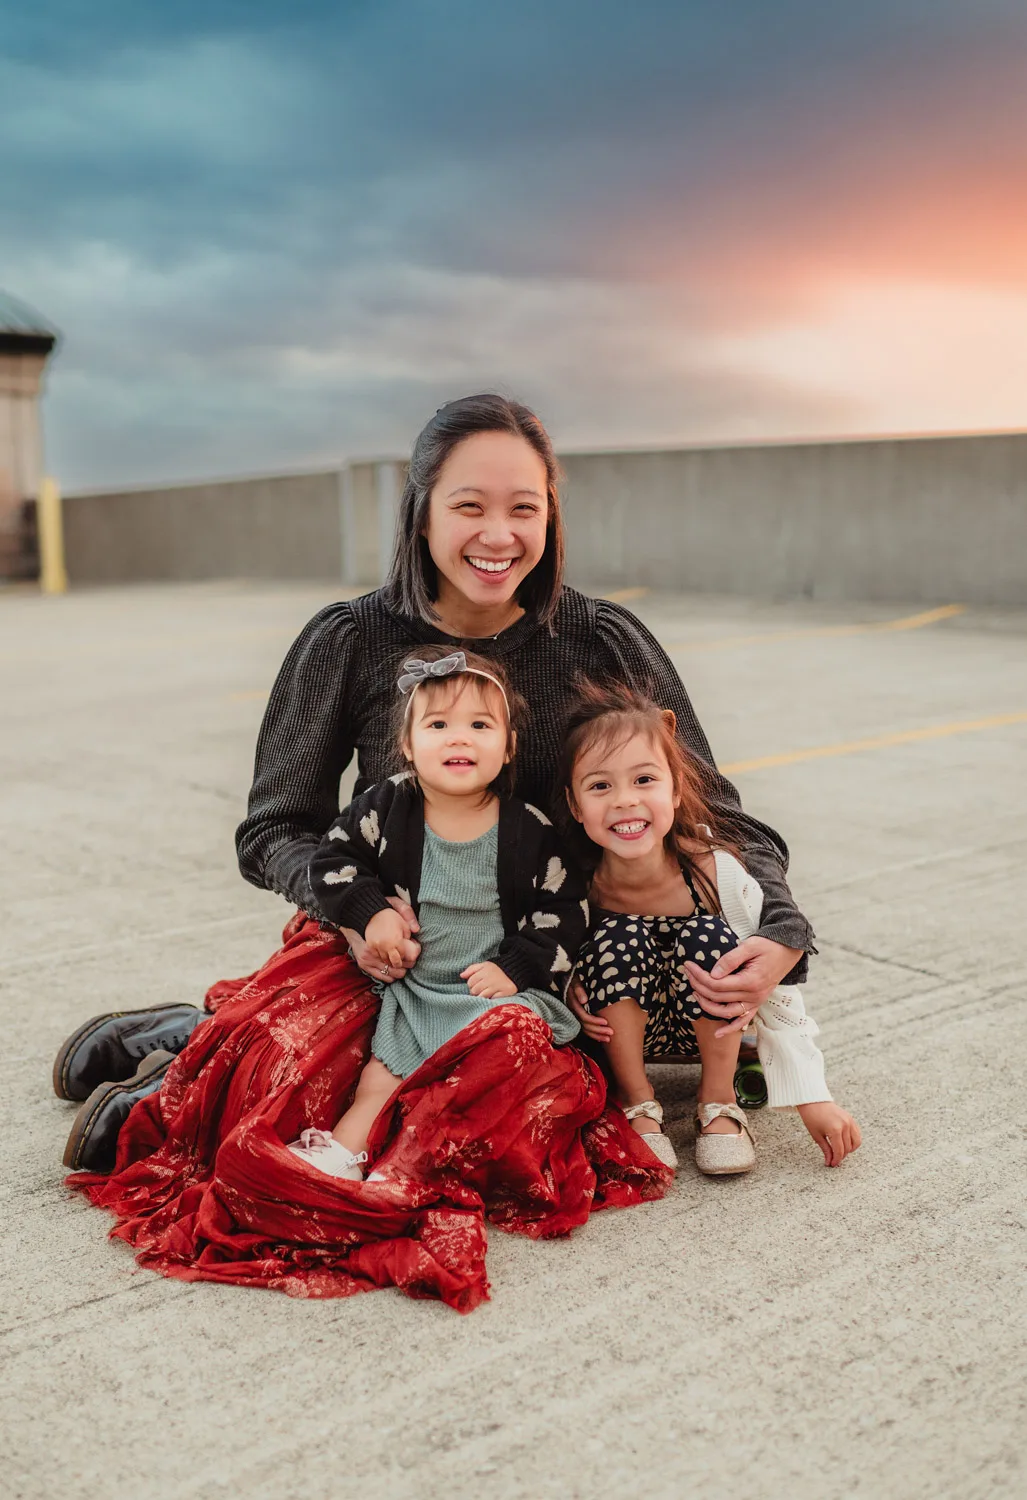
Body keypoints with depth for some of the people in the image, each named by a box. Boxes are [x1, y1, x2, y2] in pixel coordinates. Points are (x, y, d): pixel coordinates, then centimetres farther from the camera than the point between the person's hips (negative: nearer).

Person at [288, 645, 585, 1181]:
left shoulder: (530, 831, -7)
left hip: (498, 985, -2)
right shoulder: (389, 806, -2)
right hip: (412, 988, 3)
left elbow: (564, 909, 0)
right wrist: (371, 913, -9)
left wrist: (514, 968, -11)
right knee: (384, 1075, -10)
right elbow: (332, 859, 6)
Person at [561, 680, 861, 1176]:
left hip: (710, 1027, 0)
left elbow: (775, 986, -18)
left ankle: (718, 1102, -9)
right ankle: (636, 1103, -10)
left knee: (708, 937, -31)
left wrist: (813, 1099, -21)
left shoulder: (715, 870, -26)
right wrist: (570, 991, -23)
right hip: (624, 1029, 0)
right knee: (616, 936, -30)